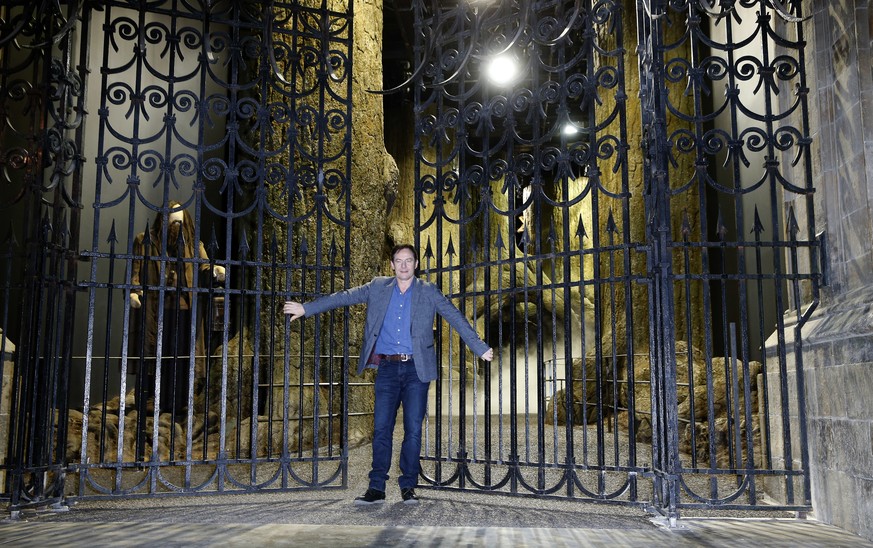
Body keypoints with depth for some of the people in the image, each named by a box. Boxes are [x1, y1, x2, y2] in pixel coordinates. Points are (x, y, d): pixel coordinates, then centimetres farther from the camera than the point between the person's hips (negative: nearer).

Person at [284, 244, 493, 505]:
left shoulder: (428, 292, 6)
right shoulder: (378, 287, 11)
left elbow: (455, 318, 1)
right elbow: (343, 297, 13)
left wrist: (480, 348, -8)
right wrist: (306, 308, 11)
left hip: (416, 368, -1)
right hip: (387, 368, 1)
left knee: (413, 429, -1)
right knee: (381, 428, 0)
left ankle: (408, 487, 10)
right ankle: (376, 488, 7)